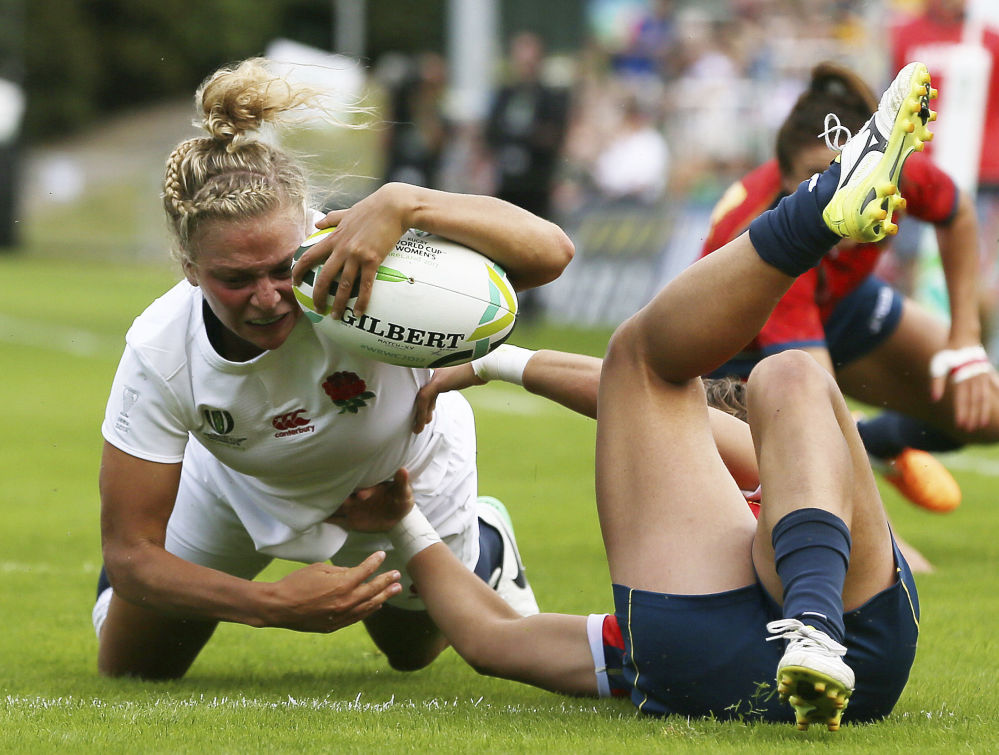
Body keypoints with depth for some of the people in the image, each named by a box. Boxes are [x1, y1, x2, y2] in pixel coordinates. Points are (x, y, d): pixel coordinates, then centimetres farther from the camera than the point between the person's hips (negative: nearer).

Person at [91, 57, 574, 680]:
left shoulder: (355, 268, -46)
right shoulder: (158, 352, -39)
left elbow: (550, 252, -55)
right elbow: (130, 554, -34)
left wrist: (403, 204, -69)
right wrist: (270, 605, -49)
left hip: (404, 482, -1)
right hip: (238, 489, 1)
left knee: (414, 652, 26)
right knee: (131, 668, 12)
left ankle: (485, 547, 58)